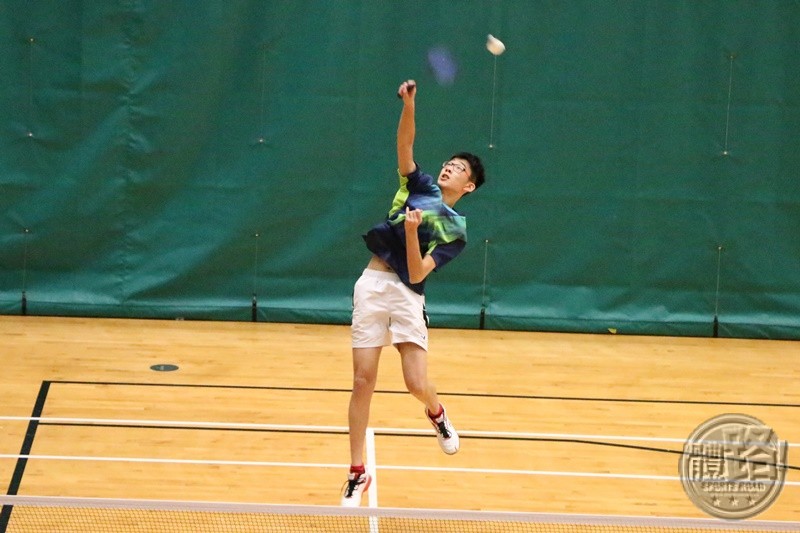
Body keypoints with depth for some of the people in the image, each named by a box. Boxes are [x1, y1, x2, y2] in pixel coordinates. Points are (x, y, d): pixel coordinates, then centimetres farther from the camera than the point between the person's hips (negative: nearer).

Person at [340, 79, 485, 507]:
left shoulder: (456, 231, 4)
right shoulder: (419, 186, 12)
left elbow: (417, 274, -9)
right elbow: (404, 143, -3)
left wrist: (412, 231, -23)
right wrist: (409, 105, -19)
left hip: (407, 295, -1)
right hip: (372, 285, 2)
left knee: (417, 384, -11)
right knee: (363, 382, -3)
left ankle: (436, 413, 30)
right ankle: (357, 475, 6)